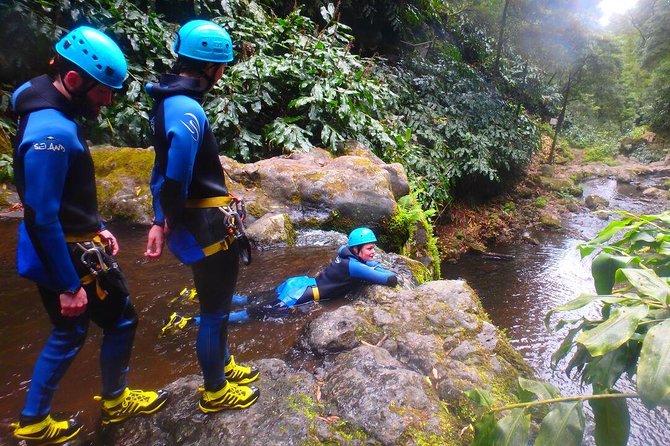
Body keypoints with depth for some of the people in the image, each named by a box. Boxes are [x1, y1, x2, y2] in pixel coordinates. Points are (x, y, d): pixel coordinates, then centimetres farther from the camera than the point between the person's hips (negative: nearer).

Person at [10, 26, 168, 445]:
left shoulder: (55, 116, 6)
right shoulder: (51, 133, -26)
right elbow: (43, 218, -27)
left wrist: (96, 228, 18)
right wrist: (70, 285, -22)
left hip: (69, 245, 10)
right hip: (65, 255, -10)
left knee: (69, 334, 22)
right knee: (121, 320, 9)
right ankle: (116, 401, 33)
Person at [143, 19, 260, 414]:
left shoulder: (173, 102, 9)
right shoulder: (187, 110, -23)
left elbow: (165, 171, 10)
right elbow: (175, 180, -29)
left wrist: (162, 222, 11)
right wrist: (172, 223, -11)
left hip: (203, 222, 10)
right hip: (207, 226, -10)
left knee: (217, 301, 24)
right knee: (215, 308, 8)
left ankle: (224, 365, 46)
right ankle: (215, 391, 30)